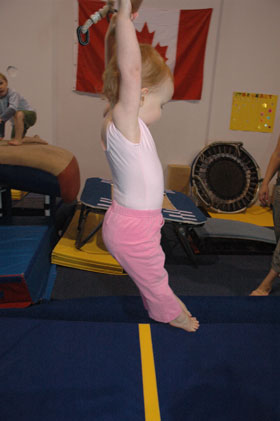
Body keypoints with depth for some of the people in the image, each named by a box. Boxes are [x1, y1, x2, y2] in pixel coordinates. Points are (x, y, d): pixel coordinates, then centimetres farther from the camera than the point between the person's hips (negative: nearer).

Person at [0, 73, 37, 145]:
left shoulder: (12, 94, -21)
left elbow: (12, 109, -42)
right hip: (17, 123, 8)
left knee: (18, 114, -39)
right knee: (13, 141, 13)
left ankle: (18, 139, -29)